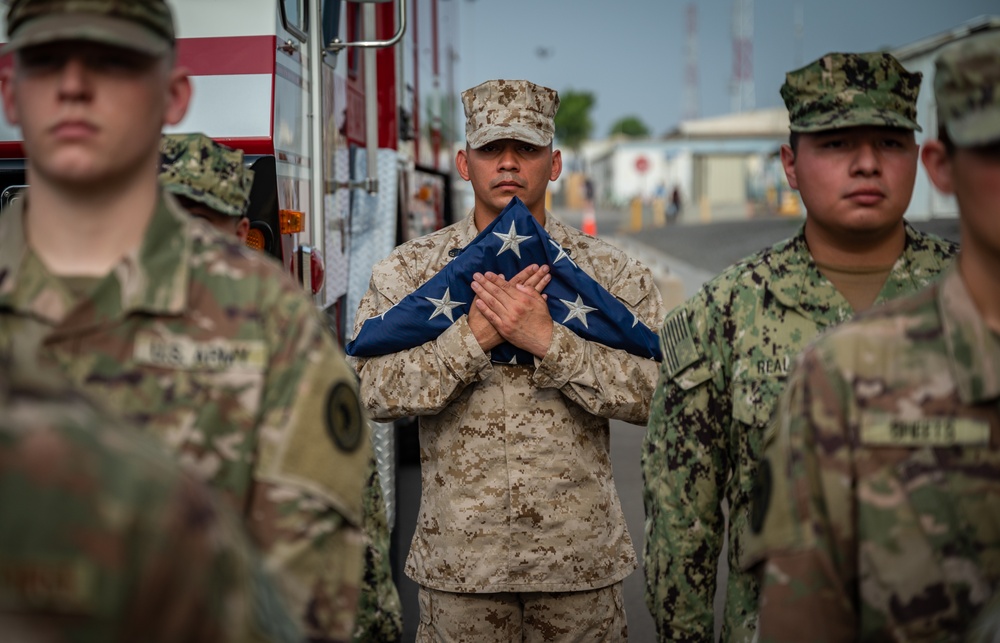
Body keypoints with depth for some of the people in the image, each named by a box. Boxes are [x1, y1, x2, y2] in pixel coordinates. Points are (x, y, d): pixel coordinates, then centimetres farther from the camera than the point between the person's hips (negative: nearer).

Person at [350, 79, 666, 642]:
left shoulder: (612, 271, 1)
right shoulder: (408, 269, 1)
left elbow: (657, 393, -10)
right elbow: (370, 390, -10)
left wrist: (549, 340, -19)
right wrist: (473, 335, -20)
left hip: (581, 554, 1)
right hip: (458, 554, 0)